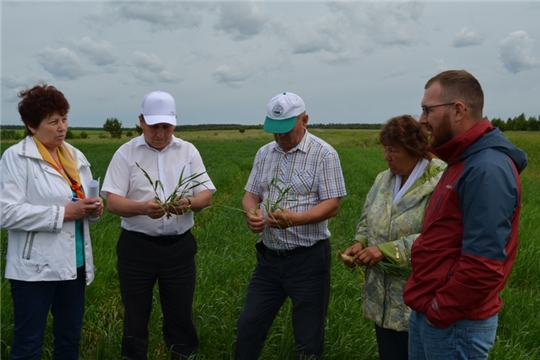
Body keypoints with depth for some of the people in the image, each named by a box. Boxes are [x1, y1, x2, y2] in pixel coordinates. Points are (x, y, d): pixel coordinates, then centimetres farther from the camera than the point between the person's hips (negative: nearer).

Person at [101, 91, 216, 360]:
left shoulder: (188, 151, 4)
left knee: (181, 314, 10)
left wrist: (188, 203, -21)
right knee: (135, 315, 11)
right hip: (136, 247, -1)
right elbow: (112, 202, -9)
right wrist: (143, 208, -28)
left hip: (179, 247, 2)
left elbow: (207, 195, 2)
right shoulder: (126, 153, -2)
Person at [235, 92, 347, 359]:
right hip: (269, 257, 5)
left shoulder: (324, 154, -9)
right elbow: (250, 195, 11)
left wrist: (296, 219, -31)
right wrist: (251, 212, -14)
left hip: (308, 259, -5)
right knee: (248, 325, 11)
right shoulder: (264, 153, 9)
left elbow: (332, 205, -14)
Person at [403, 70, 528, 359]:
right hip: (428, 313, 9)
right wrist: (428, 306, 13)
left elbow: (483, 265, -28)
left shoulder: (487, 170, -22)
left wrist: (440, 312, -17)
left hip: (453, 323, -9)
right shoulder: (466, 161, 12)